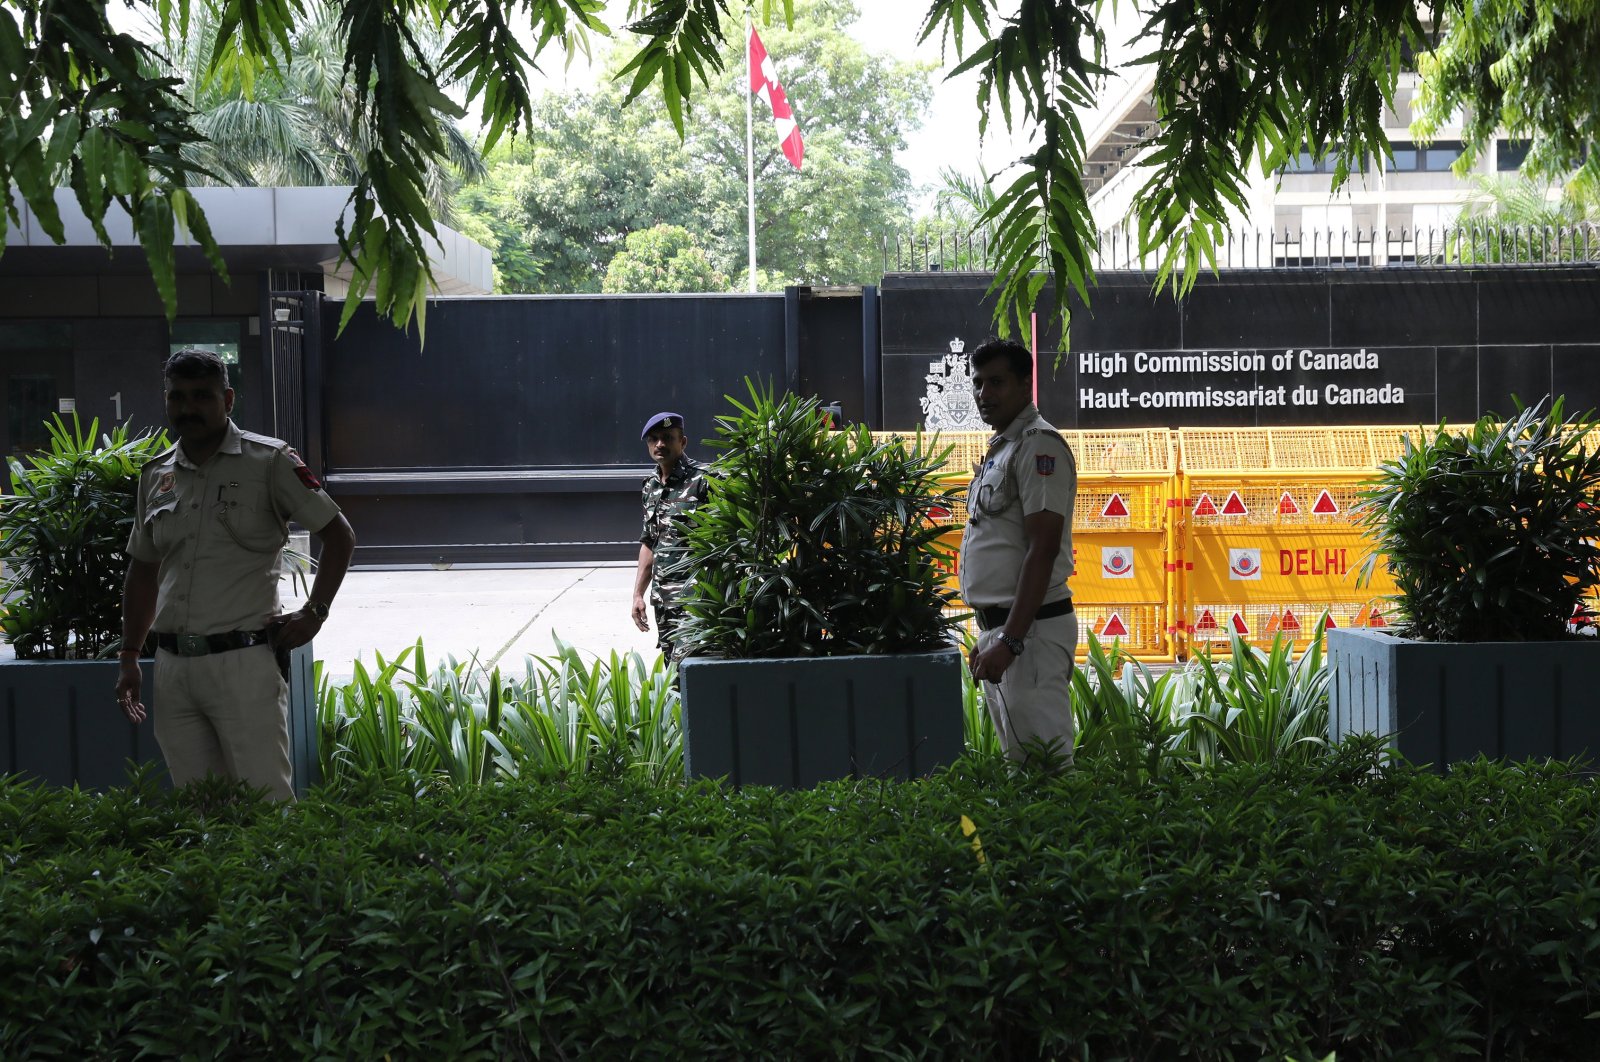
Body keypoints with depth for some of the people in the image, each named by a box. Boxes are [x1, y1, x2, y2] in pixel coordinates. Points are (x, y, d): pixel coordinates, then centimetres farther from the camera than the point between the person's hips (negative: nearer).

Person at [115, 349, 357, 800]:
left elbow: (339, 536, 3)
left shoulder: (269, 462, -1)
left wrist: (313, 614, -5)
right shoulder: (156, 475, 14)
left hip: (244, 662, -5)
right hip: (173, 667, 5)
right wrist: (130, 657, 19)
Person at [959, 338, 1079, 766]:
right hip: (998, 627, 10)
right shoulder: (1000, 448, 18)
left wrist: (1010, 641, -24)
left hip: (1031, 628, -10)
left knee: (1044, 764, -11)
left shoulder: (1037, 445, -12)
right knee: (1018, 761, 14)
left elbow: (1042, 551, -20)